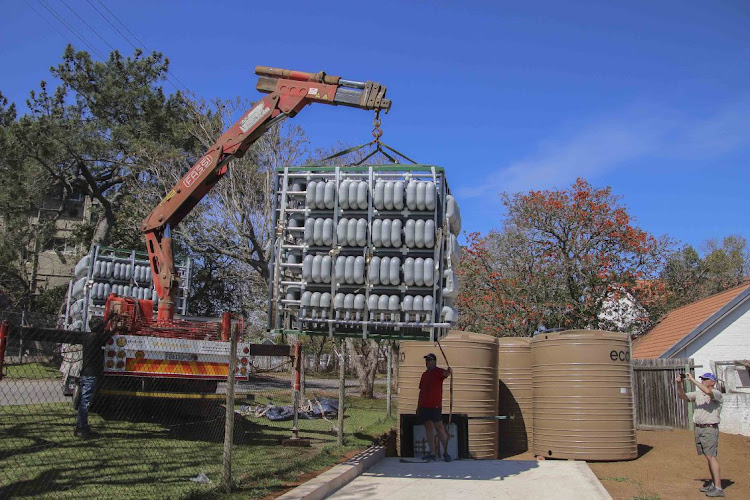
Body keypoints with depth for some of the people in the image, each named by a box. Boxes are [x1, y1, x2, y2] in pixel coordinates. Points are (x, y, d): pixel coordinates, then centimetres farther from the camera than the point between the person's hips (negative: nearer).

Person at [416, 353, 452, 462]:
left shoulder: (438, 371, -2)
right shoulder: (424, 374, 18)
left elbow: (445, 373, -26)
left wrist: (449, 372, -50)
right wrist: (418, 405, 20)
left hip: (435, 405, -7)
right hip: (424, 406, 7)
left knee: (439, 428, -7)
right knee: (428, 428, 7)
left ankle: (446, 452, 1)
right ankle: (432, 453, 10)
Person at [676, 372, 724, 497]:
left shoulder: (716, 394, -8)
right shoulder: (697, 394, 14)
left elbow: (707, 391, -29)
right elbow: (682, 396, 12)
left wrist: (692, 380, -24)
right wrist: (679, 384, -5)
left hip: (710, 429, -7)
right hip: (698, 428, 7)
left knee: (711, 456, -12)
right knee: (708, 457, 13)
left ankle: (718, 488, -12)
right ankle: (714, 483, 21)